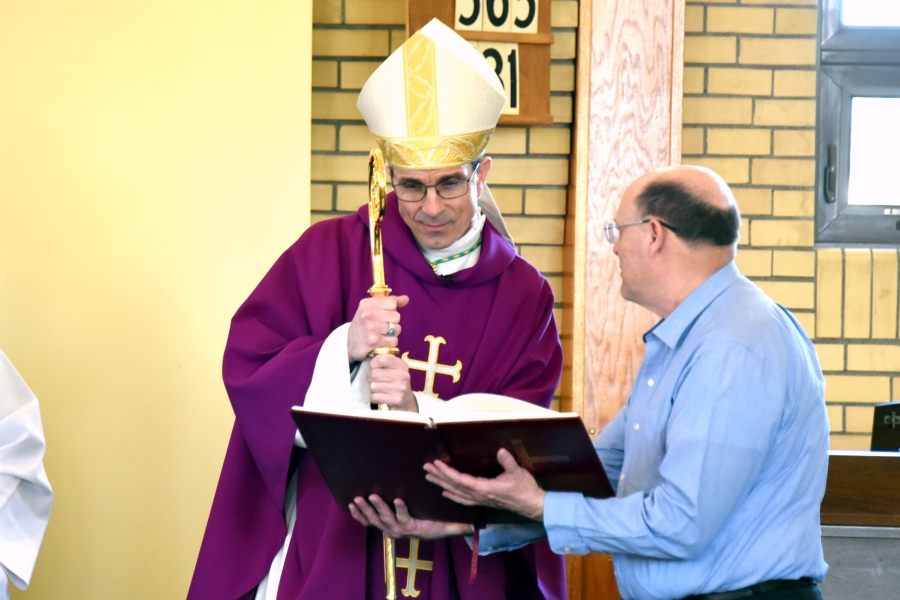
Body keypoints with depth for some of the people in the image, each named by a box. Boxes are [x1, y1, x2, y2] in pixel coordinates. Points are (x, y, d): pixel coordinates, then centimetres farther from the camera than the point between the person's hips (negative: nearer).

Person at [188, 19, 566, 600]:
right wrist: (343, 350, -21)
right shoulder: (331, 252, -1)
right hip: (325, 547, -1)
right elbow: (245, 366, -5)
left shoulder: (523, 295, 2)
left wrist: (421, 410, -21)